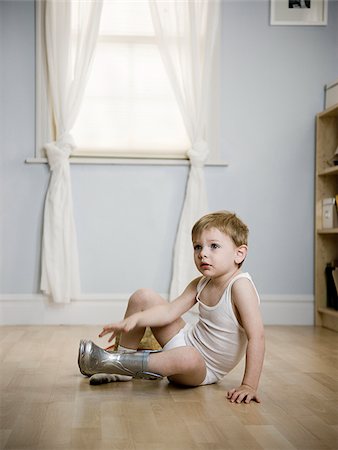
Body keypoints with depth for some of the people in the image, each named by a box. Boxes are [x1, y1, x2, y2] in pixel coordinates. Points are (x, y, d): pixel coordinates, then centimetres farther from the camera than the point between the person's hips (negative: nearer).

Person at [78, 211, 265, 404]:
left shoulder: (240, 285, -25)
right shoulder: (200, 285, -1)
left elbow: (256, 335, -30)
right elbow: (170, 311, -6)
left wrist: (249, 385, -34)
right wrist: (134, 319, -22)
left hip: (204, 370, -7)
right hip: (186, 340, 7)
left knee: (188, 358, -44)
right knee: (142, 297, 2)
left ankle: (112, 361, -29)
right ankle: (123, 357, 6)